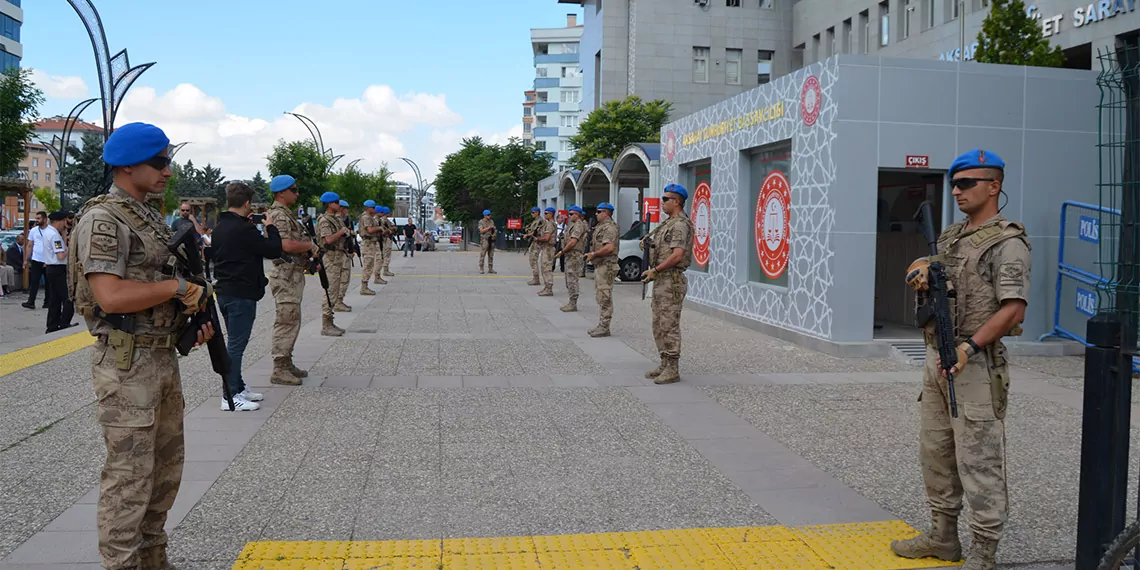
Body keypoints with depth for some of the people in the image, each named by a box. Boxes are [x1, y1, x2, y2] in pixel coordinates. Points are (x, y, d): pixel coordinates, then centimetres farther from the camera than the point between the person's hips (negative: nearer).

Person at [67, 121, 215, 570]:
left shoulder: (152, 218, 14)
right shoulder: (102, 220, -14)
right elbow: (112, 296, -25)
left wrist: (196, 319, 7)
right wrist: (179, 287, -16)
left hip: (164, 357, 9)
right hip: (126, 364, -9)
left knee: (166, 469, 17)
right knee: (129, 475, -2)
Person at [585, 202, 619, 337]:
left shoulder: (609, 227, -14)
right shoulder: (601, 226, 19)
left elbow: (609, 247, -25)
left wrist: (593, 254, -18)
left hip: (606, 266, -11)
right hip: (599, 266, 11)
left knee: (605, 297, -8)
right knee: (600, 297, 14)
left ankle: (604, 327, -6)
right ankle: (601, 325, 19)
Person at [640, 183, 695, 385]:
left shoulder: (680, 225, -14)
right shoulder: (668, 224, 18)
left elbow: (677, 255, -24)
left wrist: (655, 270, -18)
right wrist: (648, 243, 8)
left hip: (672, 280, -11)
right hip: (661, 280, 11)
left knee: (669, 325, -8)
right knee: (659, 325, 14)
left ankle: (672, 370, -4)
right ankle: (664, 364, 21)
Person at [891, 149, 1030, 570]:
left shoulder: (1007, 243, -10)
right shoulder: (950, 236, 15)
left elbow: (1013, 309, -19)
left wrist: (970, 348, -27)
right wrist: (921, 273, 0)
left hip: (976, 366, -9)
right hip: (936, 359, 9)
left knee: (978, 459, -4)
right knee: (935, 451, 15)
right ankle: (943, 535, 28)